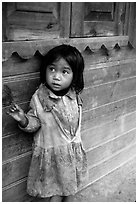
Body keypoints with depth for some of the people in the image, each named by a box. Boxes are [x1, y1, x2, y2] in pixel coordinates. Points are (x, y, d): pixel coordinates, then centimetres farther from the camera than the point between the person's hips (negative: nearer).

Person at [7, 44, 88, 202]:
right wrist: (24, 120, -31)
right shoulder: (39, 98, -18)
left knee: (70, 184, 23)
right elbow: (35, 122, -12)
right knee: (55, 191, 12)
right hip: (50, 153, -3)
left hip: (72, 151, 4)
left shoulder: (74, 96, -8)